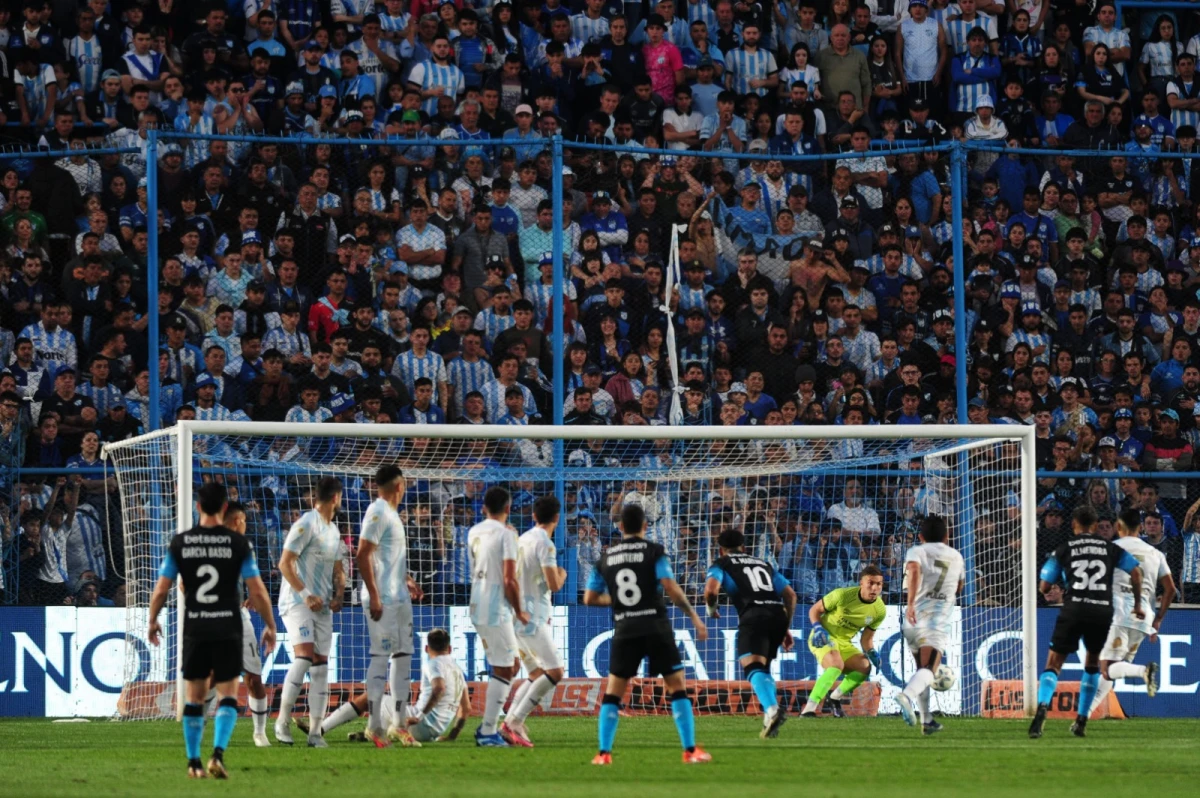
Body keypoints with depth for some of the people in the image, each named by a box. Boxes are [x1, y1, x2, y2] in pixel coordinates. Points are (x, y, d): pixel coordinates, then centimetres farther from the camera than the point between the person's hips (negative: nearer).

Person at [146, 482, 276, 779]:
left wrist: (153, 621, 19)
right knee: (228, 695, 5)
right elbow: (258, 592, -4)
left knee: (194, 696, 12)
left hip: (194, 630, 1)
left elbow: (161, 590, 2)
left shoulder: (180, 543, -1)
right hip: (228, 629, -1)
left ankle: (194, 763, 15)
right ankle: (218, 753, -14)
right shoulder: (238, 543, -5)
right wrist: (270, 626, 9)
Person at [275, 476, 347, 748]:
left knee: (321, 665, 1)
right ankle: (283, 721, -14)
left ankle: (315, 732, 1)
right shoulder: (306, 525, -9)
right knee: (304, 656, -22)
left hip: (322, 606, 8)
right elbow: (285, 563, -14)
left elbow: (338, 570, 25)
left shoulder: (334, 531, 17)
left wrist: (338, 595, 5)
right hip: (297, 602, -8)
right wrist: (306, 595, -20)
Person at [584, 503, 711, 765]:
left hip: (624, 631, 2)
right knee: (677, 686, 6)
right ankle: (690, 750, 1)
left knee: (613, 692, 10)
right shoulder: (654, 552, -2)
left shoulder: (606, 558, 9)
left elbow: (590, 598, 13)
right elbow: (672, 589, -11)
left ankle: (604, 753, 1)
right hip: (656, 628, -2)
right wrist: (695, 617, -3)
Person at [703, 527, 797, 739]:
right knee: (763, 667, 22)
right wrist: (786, 628, 28)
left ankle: (772, 709, -43)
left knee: (754, 667, -17)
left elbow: (711, 588, -5)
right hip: (778, 614, 5)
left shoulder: (722, 564, 16)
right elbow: (790, 594, 23)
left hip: (753, 615, -5)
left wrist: (711, 608, 16)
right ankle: (770, 719, 12)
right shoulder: (764, 564, 31)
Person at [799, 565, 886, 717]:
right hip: (823, 637, -6)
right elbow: (814, 610, -7)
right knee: (836, 665, -33)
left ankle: (835, 698, 11)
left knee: (865, 666, -15)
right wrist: (818, 628, -25)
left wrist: (871, 653, -16)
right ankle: (809, 709, -35)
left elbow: (867, 639, 6)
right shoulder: (843, 595, -20)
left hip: (844, 642, 6)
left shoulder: (880, 610, -6)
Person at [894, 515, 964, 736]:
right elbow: (959, 588, 32)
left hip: (915, 616, 1)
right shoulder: (956, 557, 17)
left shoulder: (917, 552, 7)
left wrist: (911, 603, -24)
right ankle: (907, 696, -46)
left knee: (921, 668, 18)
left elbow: (914, 570, -16)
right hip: (940, 617, -1)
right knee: (928, 668, -16)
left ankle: (926, 720, 21)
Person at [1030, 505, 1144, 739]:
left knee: (1053, 664, -2)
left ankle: (1042, 706, -30)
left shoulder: (1064, 549, 9)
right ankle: (1081, 720, 19)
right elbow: (1136, 572, 6)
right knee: (1092, 663, 24)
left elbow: (1044, 586, 6)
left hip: (1074, 608, -2)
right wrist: (1138, 604, 18)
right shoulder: (1110, 547, 13)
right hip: (1103, 610, 2)